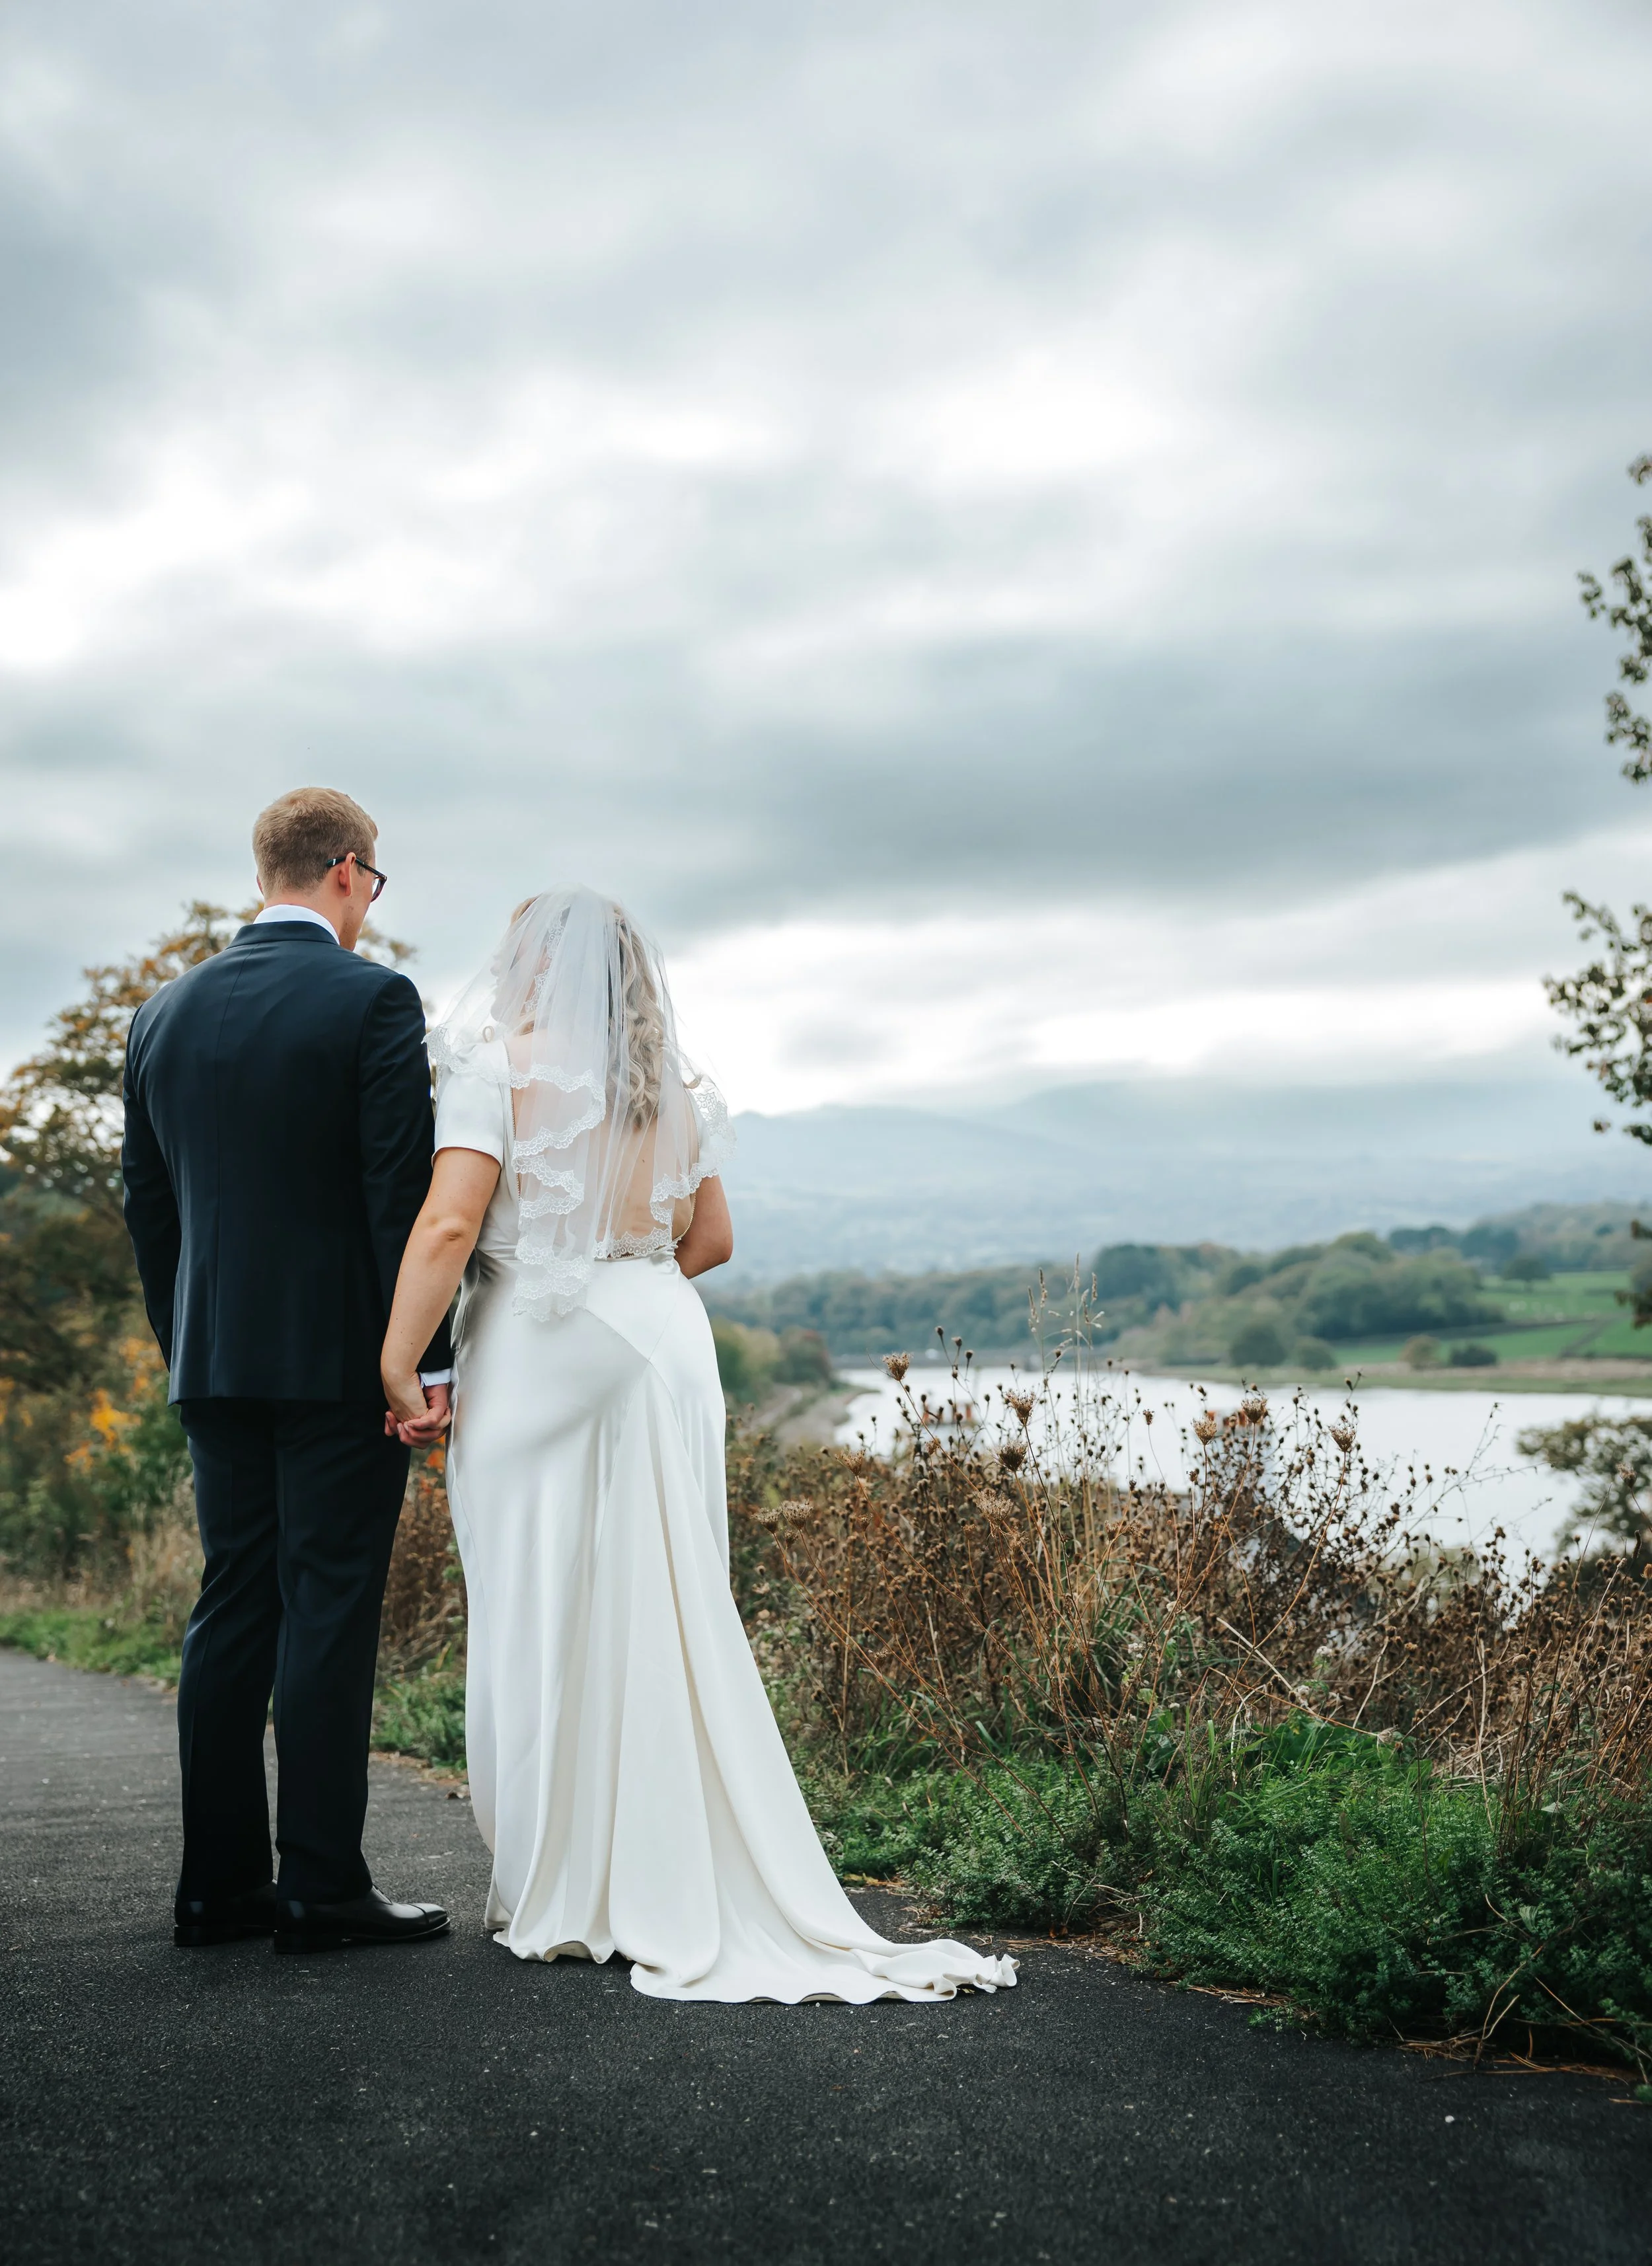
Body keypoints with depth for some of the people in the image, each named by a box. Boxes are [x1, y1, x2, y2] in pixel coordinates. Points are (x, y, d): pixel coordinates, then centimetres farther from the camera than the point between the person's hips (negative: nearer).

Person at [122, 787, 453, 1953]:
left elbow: (146, 1202, 13)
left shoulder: (165, 1013, 9)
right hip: (342, 1361, -6)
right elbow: (405, 1193, -14)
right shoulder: (373, 999, -9)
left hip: (216, 1363, 6)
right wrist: (428, 1361, -11)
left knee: (231, 1611, 11)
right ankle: (322, 1888, 3)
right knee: (330, 1609, -1)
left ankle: (220, 1883, 16)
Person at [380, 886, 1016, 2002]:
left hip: (537, 1355, -5)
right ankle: (678, 1882, 15)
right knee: (662, 1608, 9)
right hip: (662, 1347, 5)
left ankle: (559, 1896, 11)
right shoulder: (671, 1085, 13)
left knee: (540, 1615, 3)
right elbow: (710, 1239, 16)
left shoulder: (503, 1068, -6)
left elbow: (449, 1225, -15)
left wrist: (398, 1362, -10)